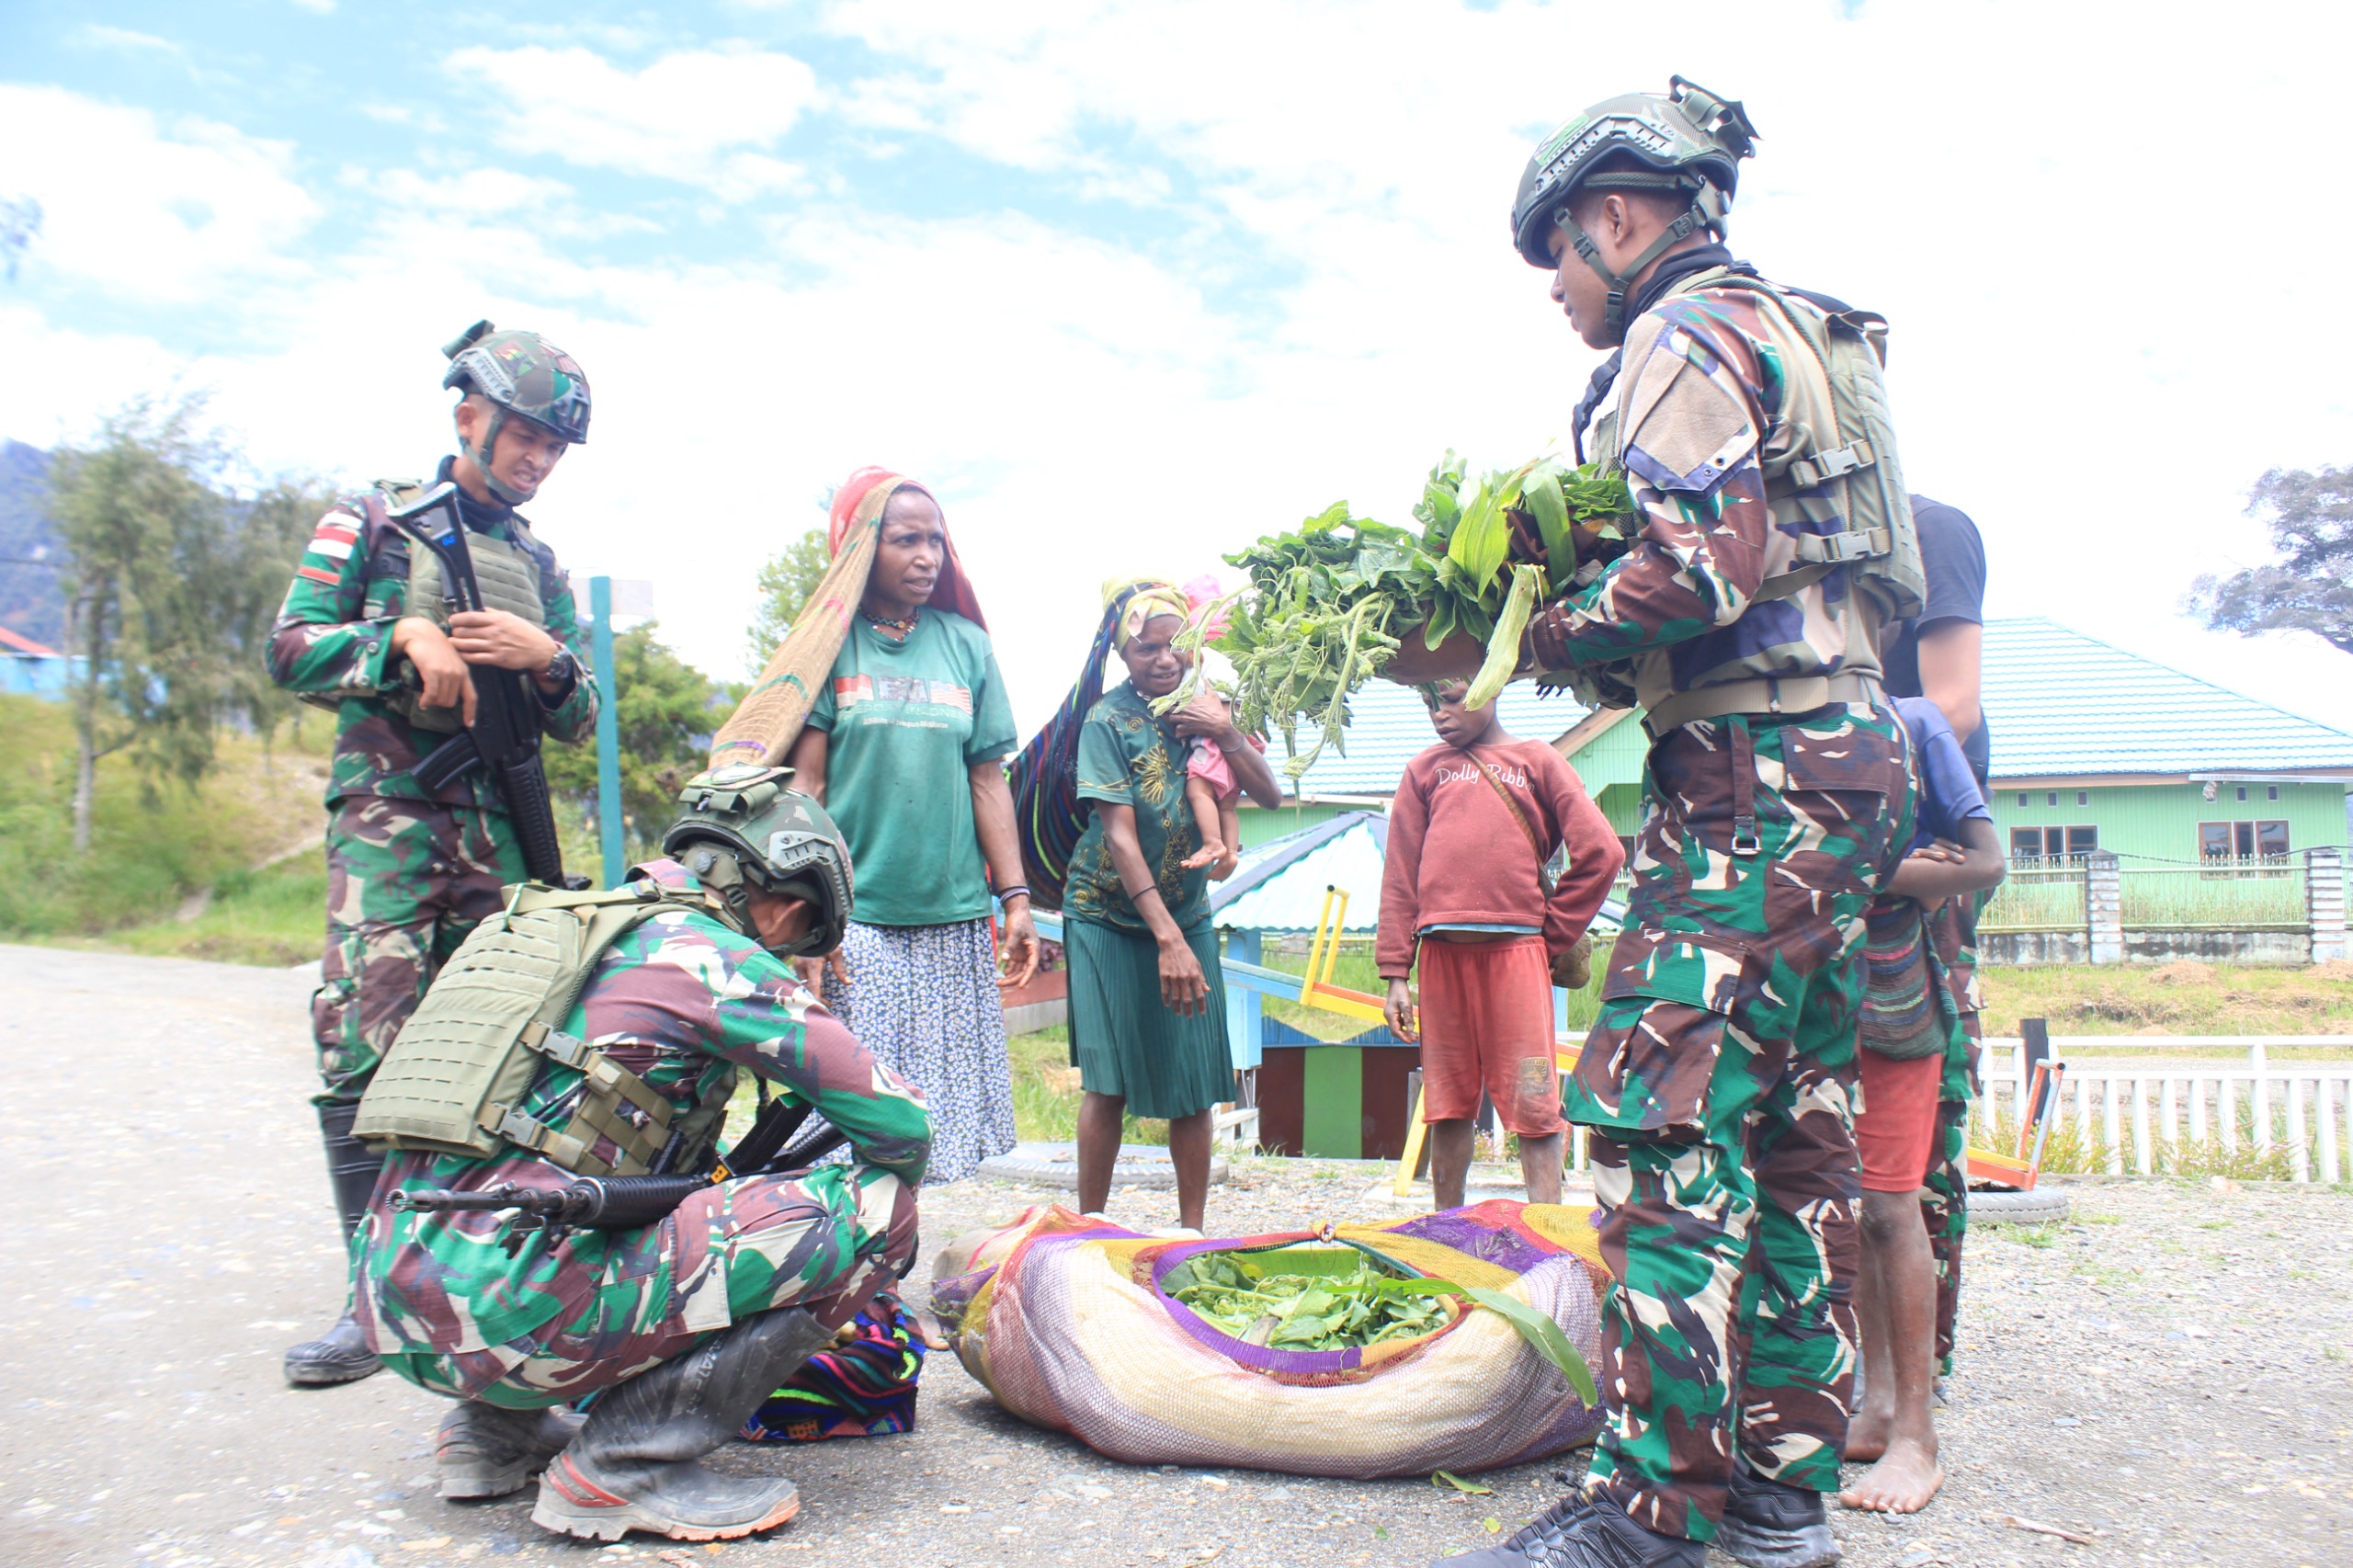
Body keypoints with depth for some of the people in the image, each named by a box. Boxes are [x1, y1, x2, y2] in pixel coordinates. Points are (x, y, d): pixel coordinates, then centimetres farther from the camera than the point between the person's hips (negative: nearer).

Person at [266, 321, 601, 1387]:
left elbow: (580, 723, 16)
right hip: (386, 814, -3)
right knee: (367, 1045, -12)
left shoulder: (542, 568, 18)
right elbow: (290, 649, 1)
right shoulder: (373, 519, 9)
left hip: (500, 831, 4)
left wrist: (546, 658, -5)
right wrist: (405, 637, -14)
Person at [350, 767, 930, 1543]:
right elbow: (901, 1124, -2)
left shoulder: (566, 925, 21)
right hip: (509, 1315, -9)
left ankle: (495, 1428, 21)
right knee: (872, 1206, -8)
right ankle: (628, 1459, -5)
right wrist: (878, 1227, 19)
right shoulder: (716, 956, -4)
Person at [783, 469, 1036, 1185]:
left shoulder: (966, 645, 10)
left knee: (944, 1111, 6)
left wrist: (1015, 898, 5)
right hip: (855, 917, -3)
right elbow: (803, 785, -2)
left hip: (955, 919, 3)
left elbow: (988, 782, 11)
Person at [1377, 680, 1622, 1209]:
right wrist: (1395, 974, 3)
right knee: (1448, 1104, 8)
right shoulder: (1426, 770, 14)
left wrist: (1554, 935, 2)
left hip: (1516, 952, -2)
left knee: (1533, 1102, -3)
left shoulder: (1537, 760, 9)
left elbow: (1601, 853, 2)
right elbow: (1399, 874, 10)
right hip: (1442, 954, 2)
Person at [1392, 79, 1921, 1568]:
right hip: (1848, 762, 10)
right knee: (1794, 1132, 10)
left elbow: (1692, 577, -20)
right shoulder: (1794, 336, 25)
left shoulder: (1681, 339, -6)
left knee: (1665, 1125, -11)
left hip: (1755, 775, -10)